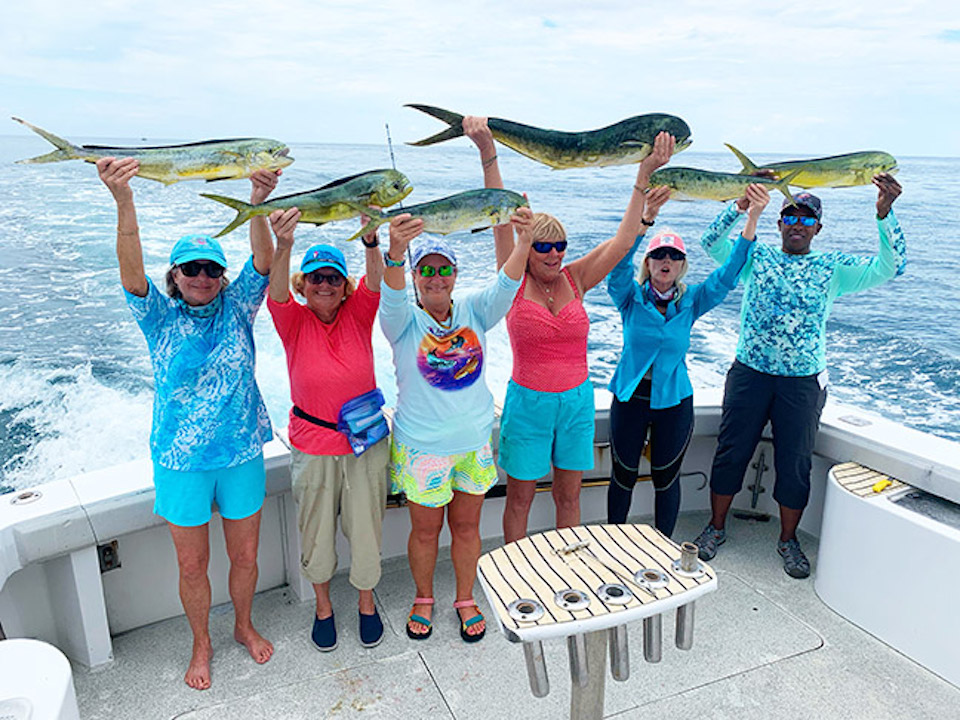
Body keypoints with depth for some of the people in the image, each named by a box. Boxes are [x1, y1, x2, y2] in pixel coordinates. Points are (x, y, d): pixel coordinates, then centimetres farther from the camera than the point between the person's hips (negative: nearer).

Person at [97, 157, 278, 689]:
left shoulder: (236, 309, -2)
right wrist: (124, 202, -40)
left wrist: (258, 203, -36)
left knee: (245, 556, 16)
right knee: (192, 566, 14)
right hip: (181, 462, -1)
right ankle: (201, 643, 39)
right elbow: (131, 273, -23)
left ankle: (244, 625, 44)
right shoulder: (160, 318, -4)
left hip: (241, 455, 1)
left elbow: (262, 262, -17)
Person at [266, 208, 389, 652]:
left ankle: (367, 601, 38)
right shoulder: (294, 321, -6)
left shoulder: (358, 314, -4)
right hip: (313, 446, 0)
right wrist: (283, 246, -45)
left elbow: (376, 279, -22)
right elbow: (276, 292, -26)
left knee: (366, 527, 13)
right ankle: (323, 604, 39)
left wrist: (371, 238, -42)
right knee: (317, 531, 14)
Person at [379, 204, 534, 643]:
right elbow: (392, 297, -31)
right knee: (425, 529, 14)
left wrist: (523, 241, -38)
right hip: (422, 446, -2)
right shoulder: (404, 322, -9)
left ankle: (466, 600, 38)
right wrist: (394, 255, -53)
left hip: (474, 440, 2)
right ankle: (423, 599, 39)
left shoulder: (473, 311, -2)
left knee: (466, 526, 16)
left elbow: (506, 284, -18)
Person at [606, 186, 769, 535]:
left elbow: (728, 274, -11)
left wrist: (752, 219, -22)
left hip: (674, 401, 1)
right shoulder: (631, 297, -5)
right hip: (630, 397, -1)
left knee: (666, 478, 12)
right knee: (623, 475, 11)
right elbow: (620, 264, -24)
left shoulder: (691, 301, 0)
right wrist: (646, 218, -40)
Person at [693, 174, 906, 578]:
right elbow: (713, 242, -9)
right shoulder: (756, 258, 4)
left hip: (802, 382, 0)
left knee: (795, 461, 8)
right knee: (731, 451, 6)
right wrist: (742, 206, -24)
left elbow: (889, 267, -8)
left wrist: (885, 214, -22)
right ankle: (716, 527, 23)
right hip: (750, 374, 0)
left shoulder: (833, 268, 4)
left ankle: (788, 539, 27)